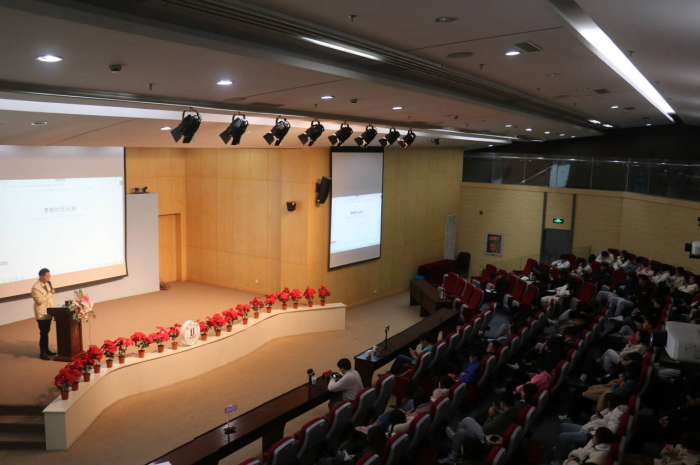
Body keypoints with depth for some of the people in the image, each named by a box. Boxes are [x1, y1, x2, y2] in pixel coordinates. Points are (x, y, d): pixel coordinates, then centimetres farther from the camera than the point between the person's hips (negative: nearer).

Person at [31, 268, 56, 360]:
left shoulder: (46, 284, 6)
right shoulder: (35, 287, -20)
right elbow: (40, 301, -27)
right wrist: (50, 293, -24)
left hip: (48, 313, 8)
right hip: (42, 314, -8)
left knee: (46, 332, 18)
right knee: (43, 333, -2)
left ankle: (46, 350, 29)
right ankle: (42, 353, 8)